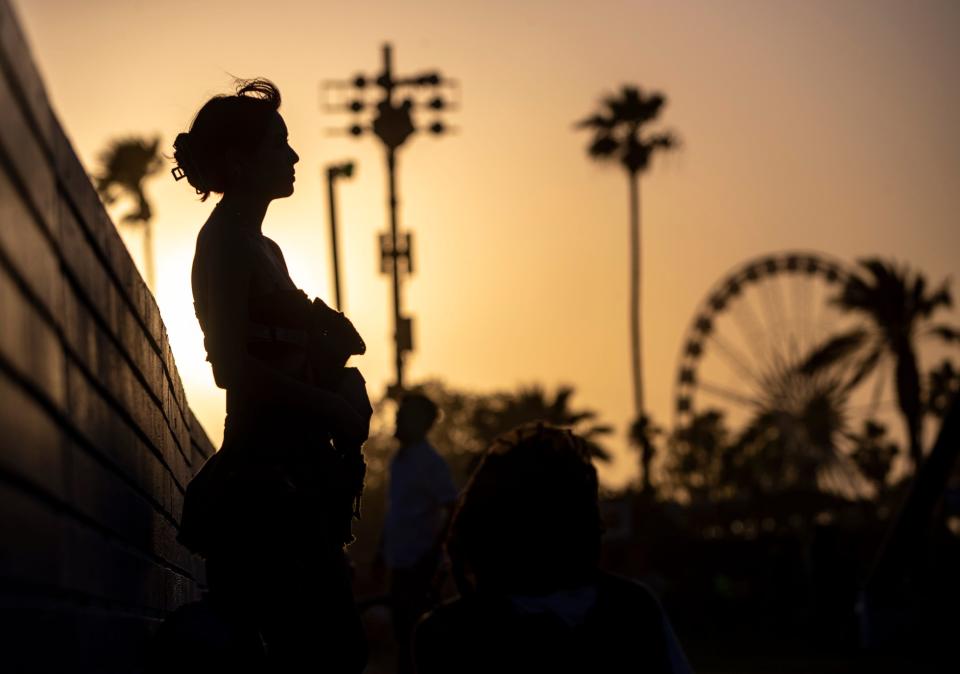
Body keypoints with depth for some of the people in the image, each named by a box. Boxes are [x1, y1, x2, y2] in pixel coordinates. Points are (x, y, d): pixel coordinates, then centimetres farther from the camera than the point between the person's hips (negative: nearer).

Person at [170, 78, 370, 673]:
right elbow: (234, 366, -17)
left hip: (291, 473, 10)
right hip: (266, 473, -10)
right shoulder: (228, 242, -7)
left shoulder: (260, 248, 21)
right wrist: (334, 407, -11)